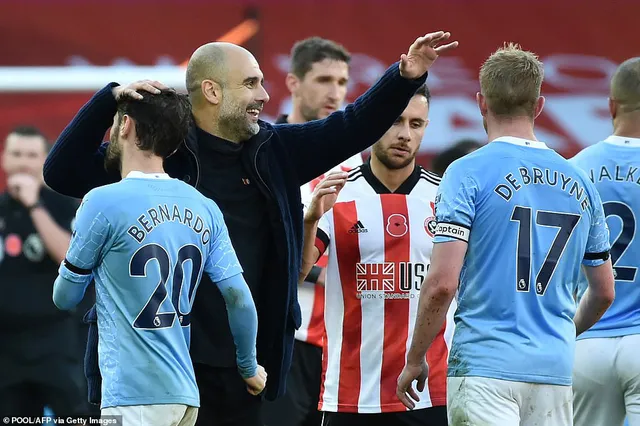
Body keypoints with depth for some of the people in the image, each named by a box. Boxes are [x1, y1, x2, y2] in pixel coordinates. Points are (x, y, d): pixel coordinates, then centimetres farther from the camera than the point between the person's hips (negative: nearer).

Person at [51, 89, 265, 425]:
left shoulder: (104, 203, -9)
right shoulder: (204, 208, 7)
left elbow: (64, 297, 2)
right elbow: (239, 298, 6)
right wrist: (249, 369, 21)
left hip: (135, 398, -7)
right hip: (185, 394, 7)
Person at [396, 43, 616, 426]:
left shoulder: (468, 173, -5)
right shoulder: (579, 182, 11)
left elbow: (443, 282, -13)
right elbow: (604, 292, 18)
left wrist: (415, 359, -1)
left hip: (485, 368, -5)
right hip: (556, 371, 5)